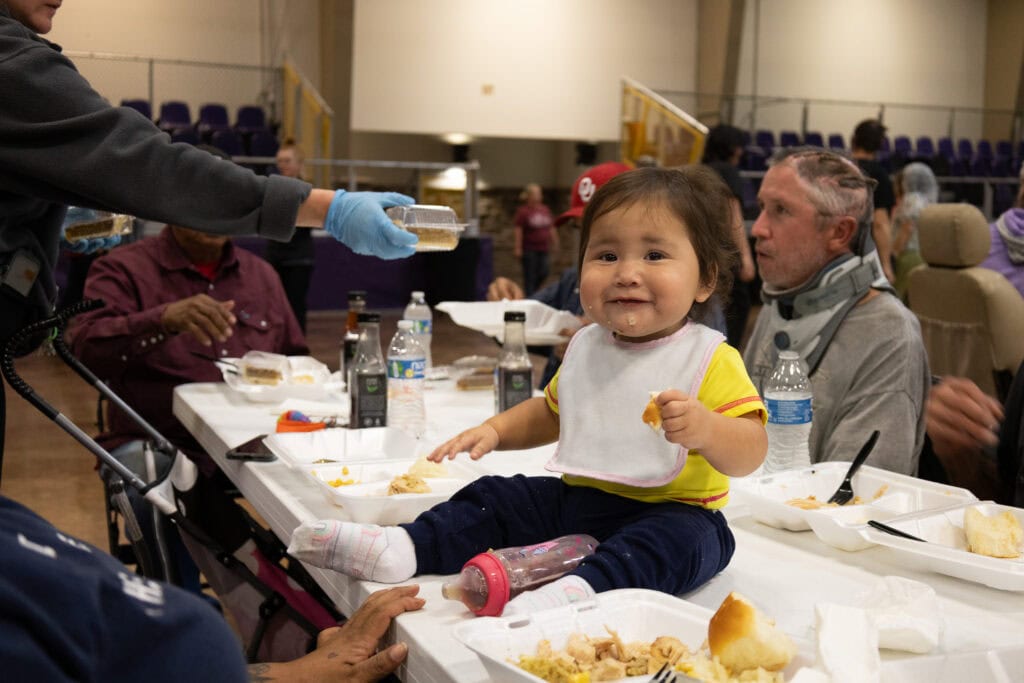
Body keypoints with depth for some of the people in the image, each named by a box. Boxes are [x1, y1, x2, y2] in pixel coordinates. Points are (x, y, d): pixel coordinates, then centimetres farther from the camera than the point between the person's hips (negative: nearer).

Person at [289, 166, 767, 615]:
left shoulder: (710, 359, -13)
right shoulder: (585, 347, 7)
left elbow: (750, 454, -20)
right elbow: (551, 413, 25)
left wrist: (705, 430, -41)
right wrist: (497, 430, 7)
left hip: (671, 510, -6)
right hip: (577, 498, 7)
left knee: (679, 538, -36)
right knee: (493, 498, 3)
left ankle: (580, 588, -54)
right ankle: (402, 548, -7)